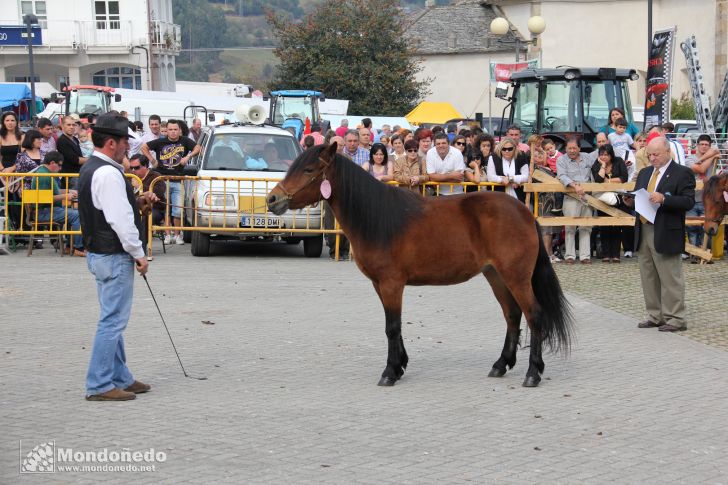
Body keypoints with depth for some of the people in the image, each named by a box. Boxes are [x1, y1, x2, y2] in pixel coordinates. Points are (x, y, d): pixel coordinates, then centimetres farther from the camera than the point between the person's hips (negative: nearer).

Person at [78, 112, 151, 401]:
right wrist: (138, 253, -14)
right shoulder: (108, 174, -20)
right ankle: (99, 385, -4)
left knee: (113, 320, 17)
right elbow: (120, 219, -22)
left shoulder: (90, 169, 13)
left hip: (99, 253, 11)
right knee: (113, 321, -7)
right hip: (114, 257, -11)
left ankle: (120, 378, 26)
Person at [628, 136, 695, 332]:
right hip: (644, 233, 7)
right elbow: (638, 197, 21)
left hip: (666, 235, -7)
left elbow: (688, 202, -14)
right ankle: (655, 316, 19)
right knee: (649, 279, 11)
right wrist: (631, 200, -3)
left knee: (670, 279, -4)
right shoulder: (645, 173, 17)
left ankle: (675, 319, 0)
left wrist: (664, 199, -26)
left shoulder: (682, 173, -5)